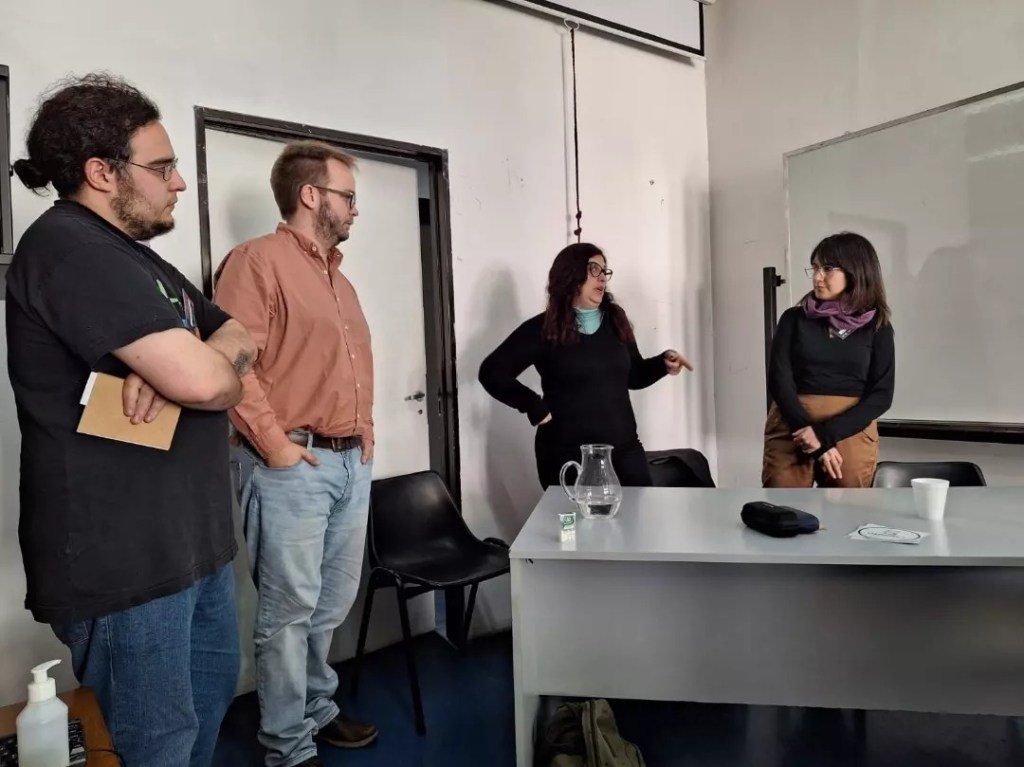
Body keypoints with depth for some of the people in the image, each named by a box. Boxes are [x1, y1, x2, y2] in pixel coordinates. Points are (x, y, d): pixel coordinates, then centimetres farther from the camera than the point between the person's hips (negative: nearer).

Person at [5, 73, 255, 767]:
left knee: (213, 694, 24)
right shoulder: (68, 248, -17)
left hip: (195, 540, 10)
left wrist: (182, 363, -13)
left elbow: (240, 340, 9)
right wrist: (191, 364, -3)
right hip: (123, 559, -9)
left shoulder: (137, 258, 15)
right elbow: (207, 382, -28)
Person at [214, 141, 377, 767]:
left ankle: (318, 710, 36)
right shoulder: (257, 260, -8)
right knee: (290, 609, 3)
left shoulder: (339, 278, 20)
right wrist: (272, 443, -17)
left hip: (353, 463, 8)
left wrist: (365, 435, 15)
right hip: (294, 467, -8)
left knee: (335, 603, 18)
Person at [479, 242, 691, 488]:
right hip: (567, 455, -4)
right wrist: (535, 407, -14)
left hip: (624, 449, 4)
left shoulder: (615, 320, 9)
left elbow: (634, 376, 20)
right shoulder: (543, 329, -5)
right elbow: (492, 372, -8)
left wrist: (663, 363, 2)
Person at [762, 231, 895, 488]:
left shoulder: (877, 327, 6)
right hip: (791, 431, 0)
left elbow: (881, 395, -1)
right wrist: (818, 444, -13)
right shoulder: (794, 319, 4)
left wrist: (827, 433, -14)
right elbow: (779, 380, -4)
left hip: (850, 433, 1)